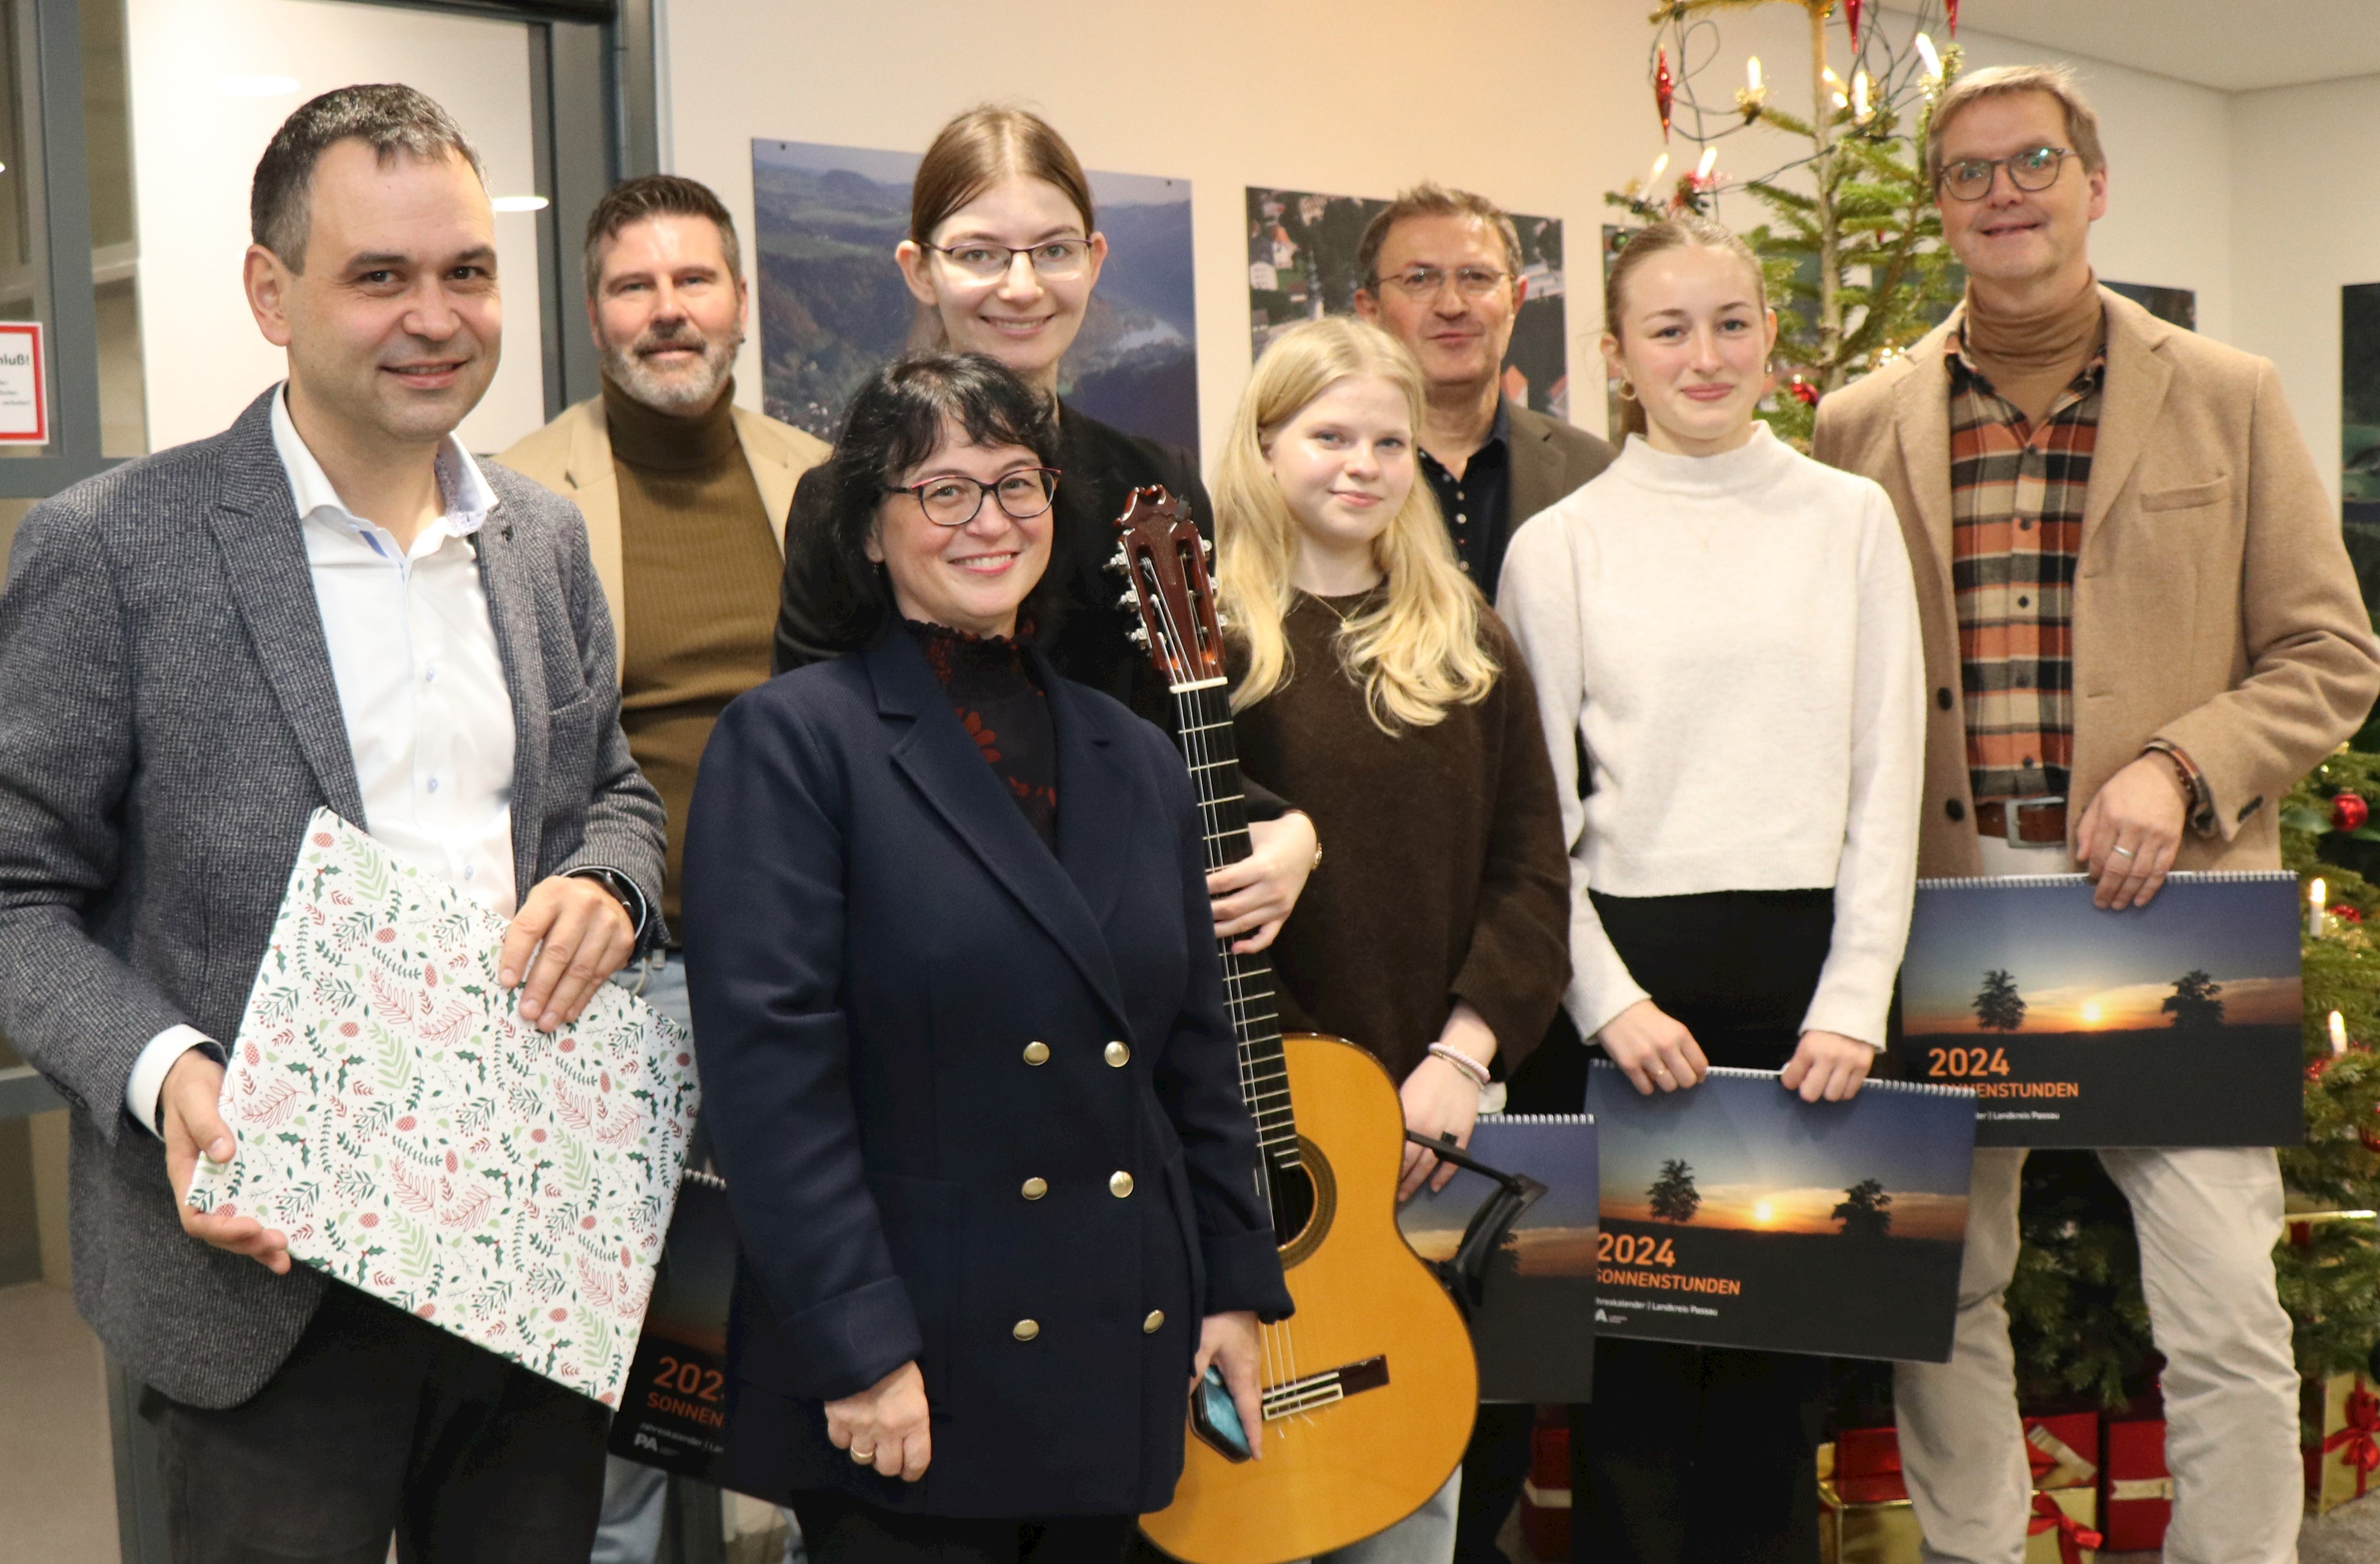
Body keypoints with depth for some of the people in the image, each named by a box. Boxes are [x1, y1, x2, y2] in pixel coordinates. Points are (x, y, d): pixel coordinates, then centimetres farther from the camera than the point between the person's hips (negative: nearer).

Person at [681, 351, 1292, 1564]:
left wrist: (1238, 1285, 11)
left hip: (1123, 1365, 6)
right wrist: (858, 1350, -17)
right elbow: (769, 1067, -13)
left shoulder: (1134, 759, 12)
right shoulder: (789, 741, -6)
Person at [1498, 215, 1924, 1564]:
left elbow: (1887, 784, 4)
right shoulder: (1561, 546, 3)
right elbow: (1533, 810, 2)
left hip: (1808, 964, 1)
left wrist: (1855, 999, -4)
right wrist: (1609, 998, -8)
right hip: (1629, 962, -1)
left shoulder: (1851, 517, 7)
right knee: (1632, 1358, 2)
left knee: (1786, 1346, 7)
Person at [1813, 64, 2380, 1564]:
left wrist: (2182, 770, -12)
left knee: (2229, 1318, -4)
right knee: (1939, 1294, 11)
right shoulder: (1864, 423, 8)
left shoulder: (2228, 398, 4)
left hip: (2157, 909, -2)